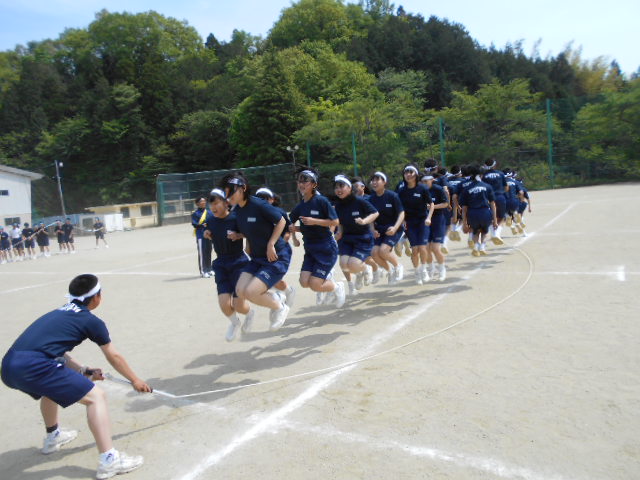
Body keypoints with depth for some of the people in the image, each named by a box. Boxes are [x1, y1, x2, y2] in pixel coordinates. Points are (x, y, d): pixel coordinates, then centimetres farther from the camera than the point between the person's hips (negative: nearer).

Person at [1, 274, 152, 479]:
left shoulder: (60, 313, 25)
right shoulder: (91, 321, 5)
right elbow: (114, 357, 15)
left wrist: (83, 371, 29)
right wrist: (135, 380, 28)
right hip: (33, 366, -9)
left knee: (53, 384, 37)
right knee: (95, 396, -3)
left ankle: (53, 437, 56)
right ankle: (108, 460, -11)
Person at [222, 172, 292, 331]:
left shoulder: (259, 205, -20)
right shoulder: (237, 209, 3)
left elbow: (281, 221, -11)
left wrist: (271, 244, -16)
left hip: (276, 256, -8)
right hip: (257, 257, 8)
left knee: (250, 292, -16)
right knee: (240, 291, -6)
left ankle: (279, 307, 13)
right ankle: (275, 298, 20)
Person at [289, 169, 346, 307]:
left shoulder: (321, 201, -12)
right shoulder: (299, 207, 5)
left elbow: (335, 222, -13)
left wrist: (314, 221, -21)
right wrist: (295, 228, -6)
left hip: (327, 248, -6)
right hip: (310, 249, 6)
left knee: (314, 285, -10)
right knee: (304, 282, -6)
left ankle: (337, 287, 20)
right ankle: (326, 277, 24)